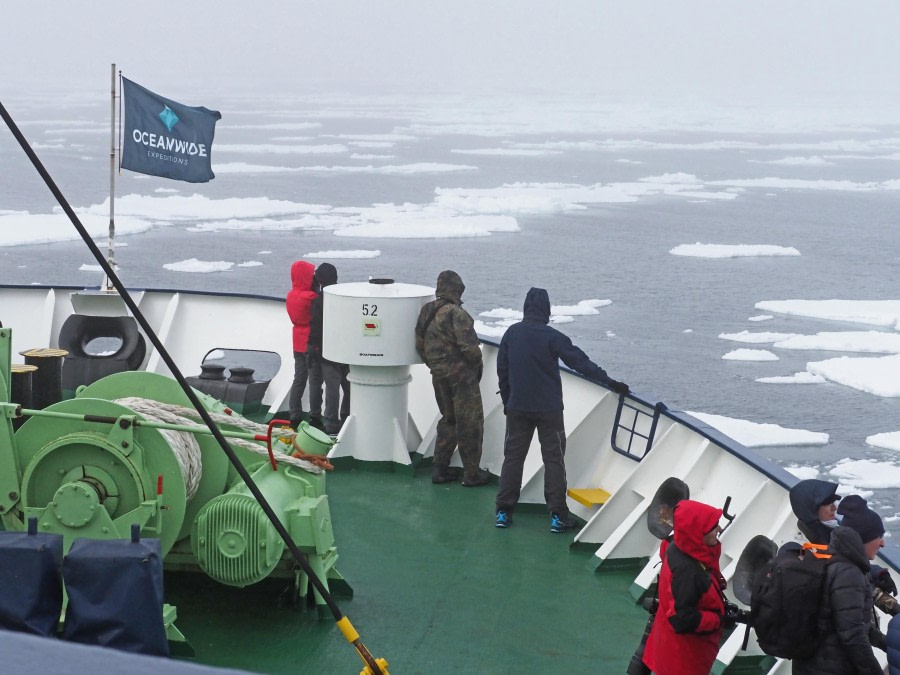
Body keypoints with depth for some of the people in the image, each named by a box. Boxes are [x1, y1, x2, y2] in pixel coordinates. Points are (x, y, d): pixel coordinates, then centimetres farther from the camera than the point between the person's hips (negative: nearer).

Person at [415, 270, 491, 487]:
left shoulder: (426, 312, 5)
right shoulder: (457, 314, -20)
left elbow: (420, 345, 13)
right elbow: (468, 345, -24)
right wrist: (477, 363, -6)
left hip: (438, 375, 8)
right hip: (461, 374, -8)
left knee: (448, 420, 21)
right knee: (470, 423, 3)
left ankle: (440, 469, 21)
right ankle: (472, 474, 8)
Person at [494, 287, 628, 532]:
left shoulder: (512, 333, -1)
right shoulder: (551, 336, -14)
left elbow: (502, 369, 7)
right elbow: (580, 361, -16)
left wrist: (507, 399, 19)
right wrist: (610, 382, -13)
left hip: (517, 408, 3)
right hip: (549, 408, -3)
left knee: (513, 456, 11)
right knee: (554, 459, 3)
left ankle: (503, 511, 10)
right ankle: (557, 516, 0)